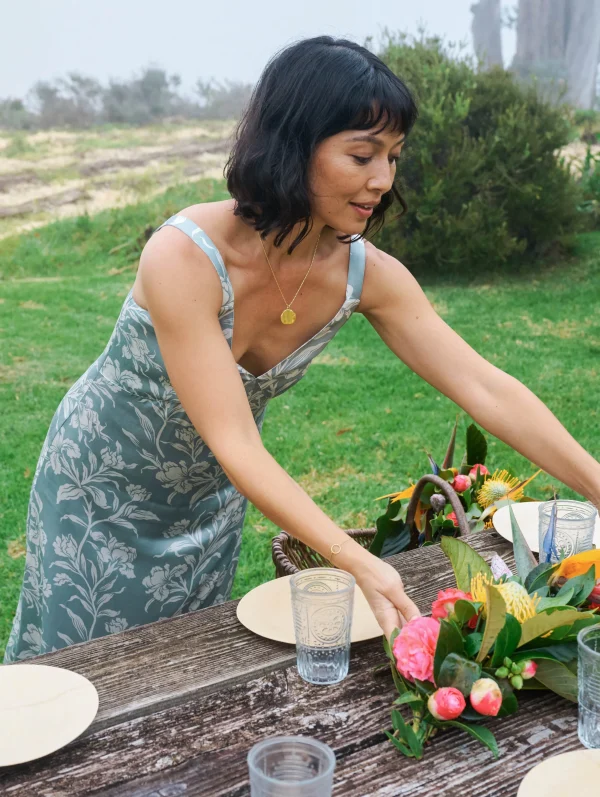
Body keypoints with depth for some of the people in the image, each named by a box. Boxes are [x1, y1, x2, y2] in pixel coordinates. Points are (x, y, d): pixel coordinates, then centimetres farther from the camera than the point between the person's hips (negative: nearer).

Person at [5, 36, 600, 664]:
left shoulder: (367, 275, -19)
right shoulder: (184, 258, -34)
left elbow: (486, 389, -17)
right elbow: (234, 444, -36)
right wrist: (359, 564, -43)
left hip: (210, 496, 4)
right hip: (102, 482, -4)